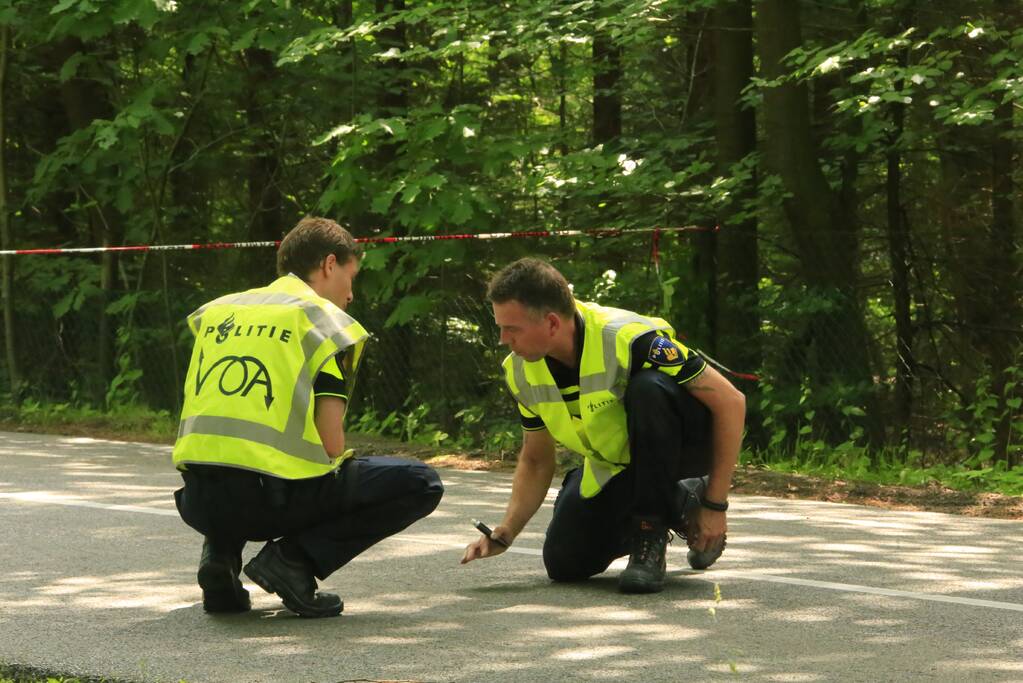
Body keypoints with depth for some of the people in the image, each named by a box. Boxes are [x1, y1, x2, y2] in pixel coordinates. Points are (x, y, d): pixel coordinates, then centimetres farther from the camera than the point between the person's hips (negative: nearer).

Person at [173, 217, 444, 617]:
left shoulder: (217, 312, 20)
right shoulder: (324, 319, 4)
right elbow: (331, 442, -3)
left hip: (198, 504, 6)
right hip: (271, 498, -6)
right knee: (420, 484, 9)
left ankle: (220, 555, 11)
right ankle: (294, 557, -5)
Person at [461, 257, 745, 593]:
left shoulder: (629, 340, -33)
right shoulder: (522, 371, -11)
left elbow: (730, 402, -28)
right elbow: (536, 461, 5)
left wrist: (715, 506, -25)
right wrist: (503, 534, -10)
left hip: (688, 444, -7)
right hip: (614, 466, 7)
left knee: (649, 389, -37)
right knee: (564, 563, -5)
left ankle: (651, 531, -19)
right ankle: (677, 505, 16)